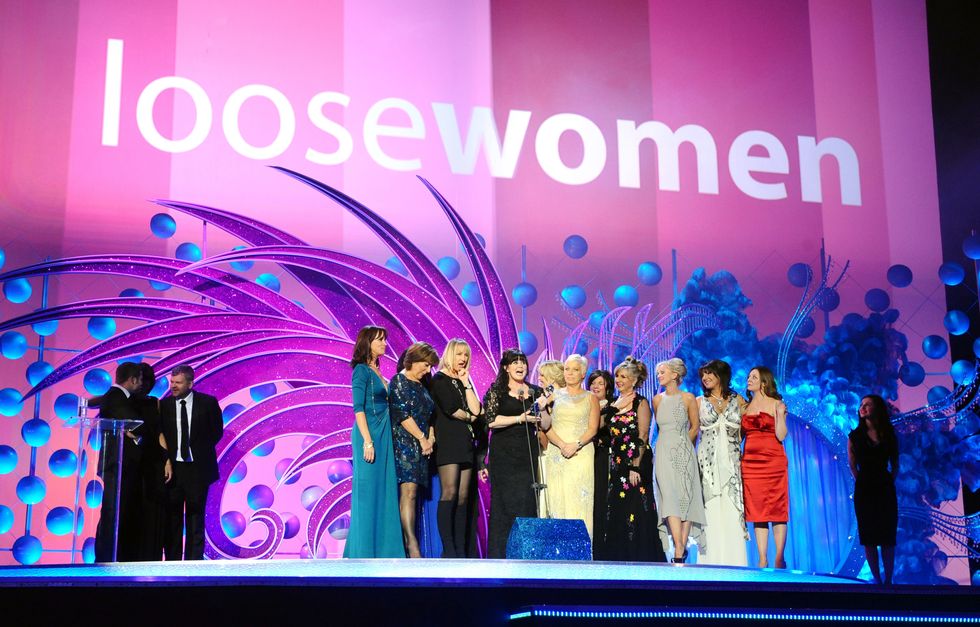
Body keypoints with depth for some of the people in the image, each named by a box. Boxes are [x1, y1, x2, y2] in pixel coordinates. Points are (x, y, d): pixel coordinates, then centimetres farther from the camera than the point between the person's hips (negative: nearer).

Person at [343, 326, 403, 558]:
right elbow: (358, 408, -14)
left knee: (383, 491, 8)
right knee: (368, 491, -5)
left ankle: (381, 549, 12)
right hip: (369, 435, -8)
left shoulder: (376, 371, 17)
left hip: (383, 435, 8)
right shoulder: (361, 370, -7)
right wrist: (368, 442, -20)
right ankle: (364, 551, 0)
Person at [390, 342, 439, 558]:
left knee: (412, 493, 4)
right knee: (408, 492, -15)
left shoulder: (421, 385, 19)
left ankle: (408, 539, 4)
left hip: (421, 447, 8)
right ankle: (412, 546, -21)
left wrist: (431, 438, 3)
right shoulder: (399, 382, -4)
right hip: (404, 444, -8)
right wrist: (422, 438, -11)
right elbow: (402, 415, -12)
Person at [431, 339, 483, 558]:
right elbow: (450, 408, -11)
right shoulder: (440, 379, 2)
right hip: (447, 439, -7)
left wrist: (466, 383, 5)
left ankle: (461, 550, 0)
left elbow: (476, 410, 7)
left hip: (465, 442, 7)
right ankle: (448, 549, -19)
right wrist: (468, 417, 6)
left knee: (463, 496, 2)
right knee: (449, 492, -16)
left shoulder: (465, 382, 22)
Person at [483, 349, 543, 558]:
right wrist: (521, 419, -12)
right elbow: (491, 420, -9)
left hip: (528, 453, 3)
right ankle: (500, 553, -2)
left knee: (527, 500, -2)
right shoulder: (496, 391, 3)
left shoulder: (535, 392, 13)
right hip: (504, 453, -3)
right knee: (504, 500, -5)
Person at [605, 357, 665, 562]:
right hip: (617, 464, 6)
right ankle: (620, 557, 11)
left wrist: (636, 466, -16)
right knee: (617, 512, 5)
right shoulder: (613, 404, 14)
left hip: (636, 463, -6)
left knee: (636, 511, -6)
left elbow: (643, 437, -11)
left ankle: (641, 558, -1)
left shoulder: (640, 403, -5)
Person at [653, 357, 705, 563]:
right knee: (670, 499, -10)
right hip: (664, 453, 2)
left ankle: (682, 548, 2)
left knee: (686, 498, -2)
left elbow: (694, 427, 8)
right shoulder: (657, 400, 10)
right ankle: (679, 550, -15)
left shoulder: (688, 398, 1)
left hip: (684, 453, -1)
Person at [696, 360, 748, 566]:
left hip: (731, 461, 0)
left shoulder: (738, 401, 10)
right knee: (711, 509, -5)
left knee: (732, 509, -4)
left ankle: (734, 561, -2)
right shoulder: (699, 402, 10)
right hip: (708, 461, 0)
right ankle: (713, 561, -3)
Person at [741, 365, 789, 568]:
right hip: (750, 463, 4)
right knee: (757, 511, 2)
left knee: (776, 509, -4)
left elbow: (781, 436, -7)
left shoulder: (776, 404, 2)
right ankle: (762, 559, 5)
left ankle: (779, 559, 0)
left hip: (773, 462, -4)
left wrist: (780, 414, -16)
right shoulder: (745, 407, 15)